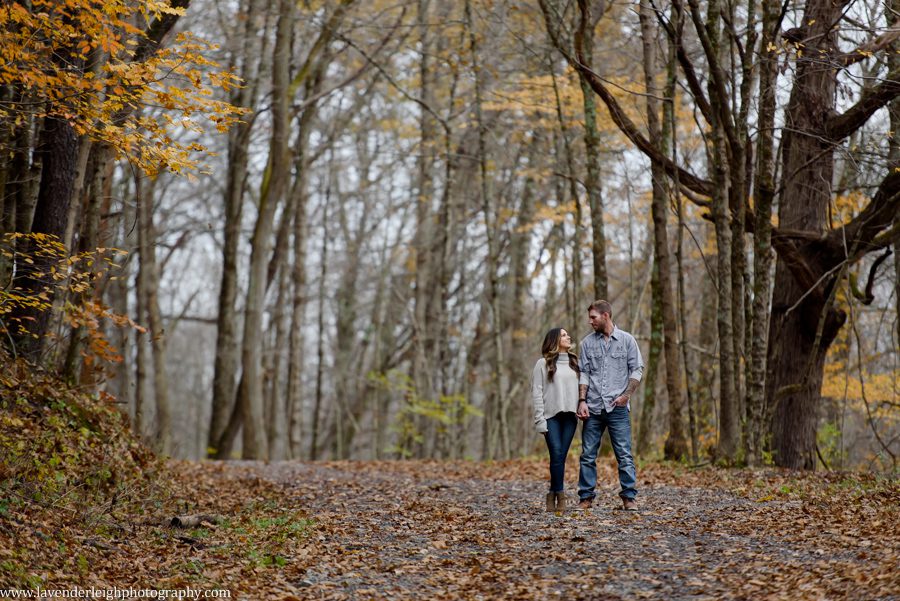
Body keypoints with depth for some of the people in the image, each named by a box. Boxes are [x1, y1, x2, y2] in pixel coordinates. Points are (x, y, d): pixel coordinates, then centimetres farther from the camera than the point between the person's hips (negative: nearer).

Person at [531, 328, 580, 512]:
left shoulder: (574, 362, 16)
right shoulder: (543, 363, 3)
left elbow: (580, 387, 15)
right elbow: (536, 392, -1)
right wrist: (539, 418, -9)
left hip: (569, 416, 4)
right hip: (551, 416, -3)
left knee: (561, 456, 0)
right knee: (557, 455, -11)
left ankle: (553, 494, 7)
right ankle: (560, 495, -4)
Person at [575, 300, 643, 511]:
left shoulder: (626, 340, 3)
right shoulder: (587, 342, 8)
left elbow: (637, 369, 2)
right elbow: (584, 374, 6)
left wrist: (626, 395, -8)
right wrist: (582, 401, -4)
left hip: (618, 407, -2)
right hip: (593, 407, 2)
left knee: (624, 454, -3)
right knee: (588, 454, 3)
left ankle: (629, 497, 1)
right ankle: (586, 497, 8)